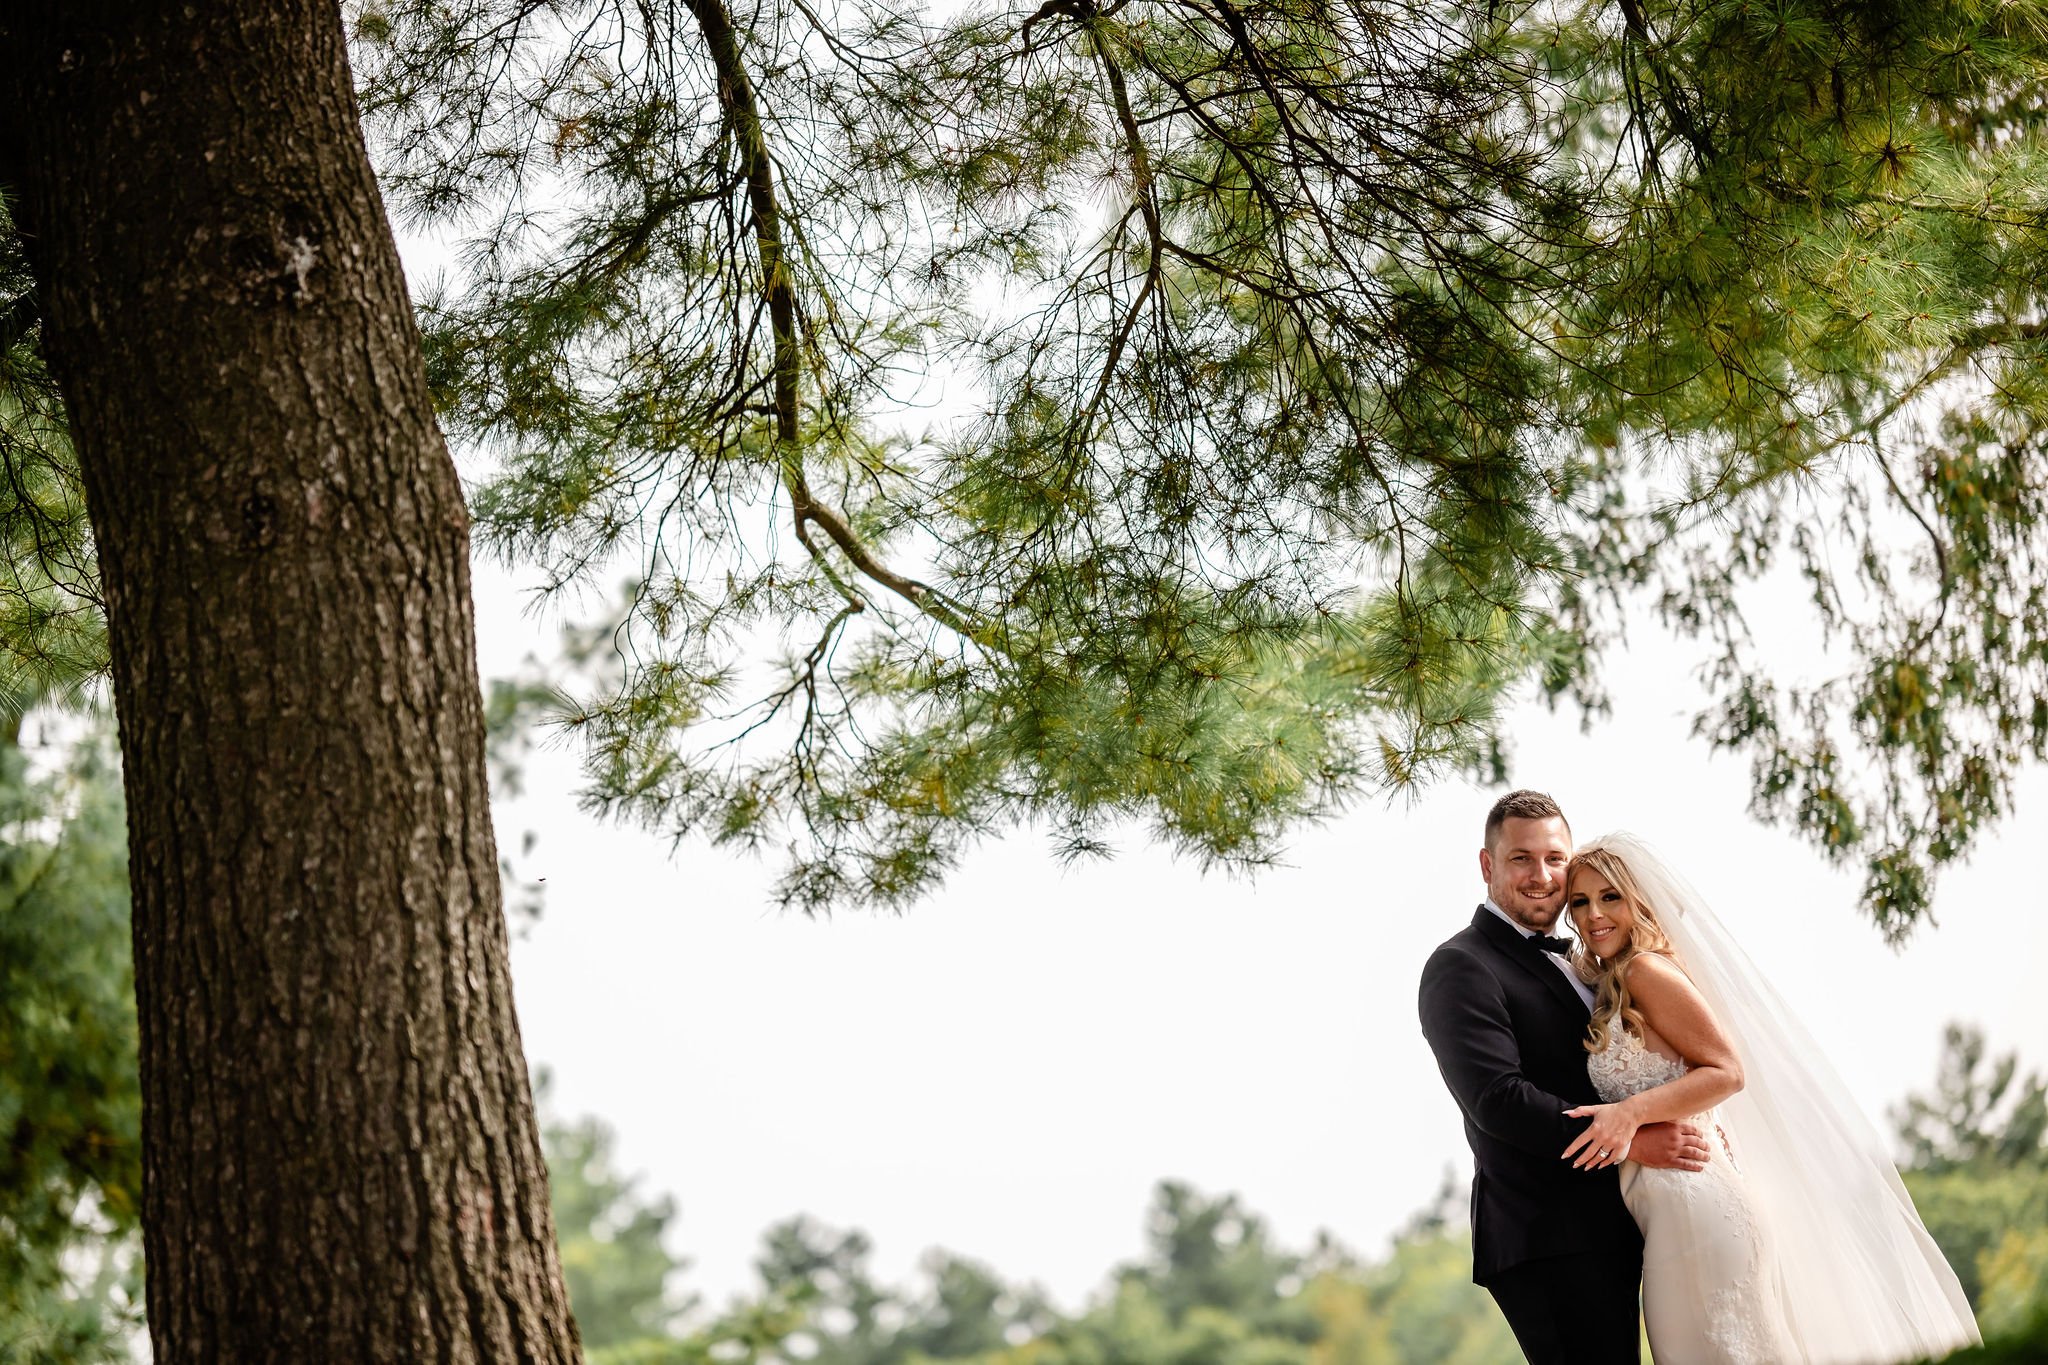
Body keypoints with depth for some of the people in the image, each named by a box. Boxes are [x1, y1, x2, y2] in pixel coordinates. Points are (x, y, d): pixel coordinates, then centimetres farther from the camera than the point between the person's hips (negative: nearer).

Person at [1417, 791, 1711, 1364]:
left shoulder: (1565, 964, 19)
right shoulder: (1461, 967, -10)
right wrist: (1630, 1140, -22)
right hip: (1546, 1244, -9)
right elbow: (1498, 1100, -21)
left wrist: (1682, 1120, 3)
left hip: (1608, 1236, 9)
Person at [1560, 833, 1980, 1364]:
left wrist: (1631, 1112, -23)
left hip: (1694, 1200, -9)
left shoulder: (1647, 969, -8)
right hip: (1670, 1214, 9)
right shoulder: (1608, 987, 19)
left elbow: (1727, 1071, -14)